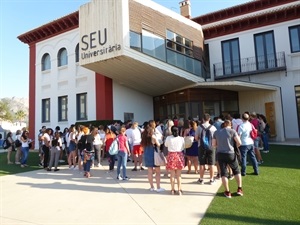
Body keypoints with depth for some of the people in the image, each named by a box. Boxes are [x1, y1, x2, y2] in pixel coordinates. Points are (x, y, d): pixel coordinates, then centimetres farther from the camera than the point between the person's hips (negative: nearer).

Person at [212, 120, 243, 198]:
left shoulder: (216, 132, 8)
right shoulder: (232, 131, -2)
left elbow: (214, 145, 9)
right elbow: (239, 142, -8)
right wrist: (235, 146, 12)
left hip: (220, 154, 2)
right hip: (230, 154, -2)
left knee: (223, 173, 8)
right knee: (236, 171, 19)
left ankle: (227, 192, 10)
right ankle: (239, 189, 21)